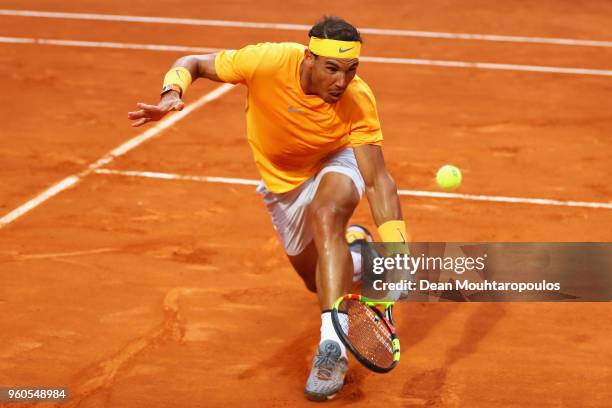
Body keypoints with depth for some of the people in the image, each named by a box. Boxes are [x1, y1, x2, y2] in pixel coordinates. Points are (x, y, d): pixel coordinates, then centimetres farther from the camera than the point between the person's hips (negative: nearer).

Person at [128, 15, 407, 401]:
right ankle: (353, 246, 55)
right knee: (318, 280, 17)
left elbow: (379, 182, -33)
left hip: (335, 165, -3)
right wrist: (171, 95, -42)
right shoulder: (266, 62, -33)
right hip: (283, 181, 3)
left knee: (326, 215, -39)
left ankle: (333, 348, -40)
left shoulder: (358, 100, -34)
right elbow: (191, 64, -18)